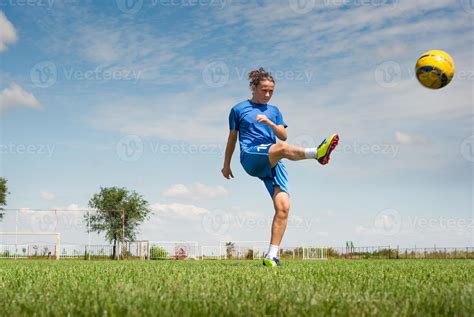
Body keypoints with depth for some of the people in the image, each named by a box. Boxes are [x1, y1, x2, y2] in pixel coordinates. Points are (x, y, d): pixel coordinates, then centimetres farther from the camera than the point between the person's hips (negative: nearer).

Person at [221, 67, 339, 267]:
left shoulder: (274, 111, 23)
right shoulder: (239, 109, 15)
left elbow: (284, 135, 11)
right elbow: (232, 138, 19)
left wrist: (270, 123, -7)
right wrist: (226, 165, 22)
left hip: (272, 164, 4)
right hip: (251, 157, -4)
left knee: (283, 207, -13)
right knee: (282, 148, -36)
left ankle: (271, 256, -11)